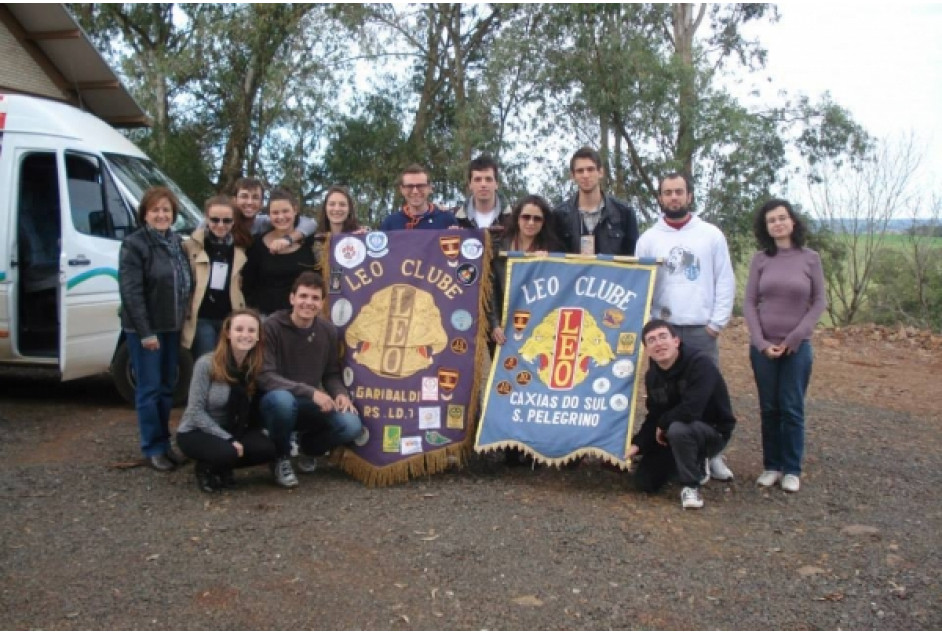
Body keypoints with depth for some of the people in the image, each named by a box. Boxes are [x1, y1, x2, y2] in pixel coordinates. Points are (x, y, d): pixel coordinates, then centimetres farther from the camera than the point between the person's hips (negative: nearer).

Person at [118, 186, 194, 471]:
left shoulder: (177, 242, 11)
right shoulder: (133, 244, -11)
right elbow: (130, 292, -16)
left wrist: (184, 322, 7)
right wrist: (145, 332, -19)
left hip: (172, 327, 7)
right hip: (145, 329, -7)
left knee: (167, 388, 13)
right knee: (149, 389, 0)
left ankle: (164, 443, 22)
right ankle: (153, 448, 8)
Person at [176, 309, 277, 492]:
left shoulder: (256, 366, -6)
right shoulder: (206, 364, -19)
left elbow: (248, 411, 3)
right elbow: (196, 411, -18)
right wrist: (228, 439, -23)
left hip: (232, 430, 5)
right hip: (196, 432, -5)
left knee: (268, 448, -21)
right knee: (227, 453, -35)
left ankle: (221, 468, 5)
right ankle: (206, 468, 1)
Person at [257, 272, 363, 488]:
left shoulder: (328, 331, -1)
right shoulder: (272, 326, -16)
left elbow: (331, 374, 9)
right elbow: (265, 377, -22)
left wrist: (340, 394, -14)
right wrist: (310, 392, -30)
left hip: (310, 407, 4)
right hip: (276, 403, -4)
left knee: (351, 425, -23)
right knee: (282, 399, -40)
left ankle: (309, 446, 14)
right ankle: (281, 458, -8)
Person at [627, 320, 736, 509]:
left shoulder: (700, 363, -26)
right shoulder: (652, 375, -3)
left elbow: (690, 410, -36)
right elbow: (654, 417, 3)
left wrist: (663, 424, -18)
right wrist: (637, 444, -13)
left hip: (714, 431, -7)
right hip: (681, 433, 7)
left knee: (678, 429, -39)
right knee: (645, 482, 3)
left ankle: (691, 486, -16)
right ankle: (696, 465, 27)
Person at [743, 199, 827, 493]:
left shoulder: (810, 258, 0)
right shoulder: (760, 259, 2)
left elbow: (819, 302, 1)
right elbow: (749, 303, 2)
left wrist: (795, 337, -8)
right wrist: (761, 342, -8)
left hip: (797, 347, -1)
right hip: (763, 346, 1)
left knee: (792, 409, 1)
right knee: (769, 409, 6)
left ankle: (792, 469, 12)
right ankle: (771, 465, 17)